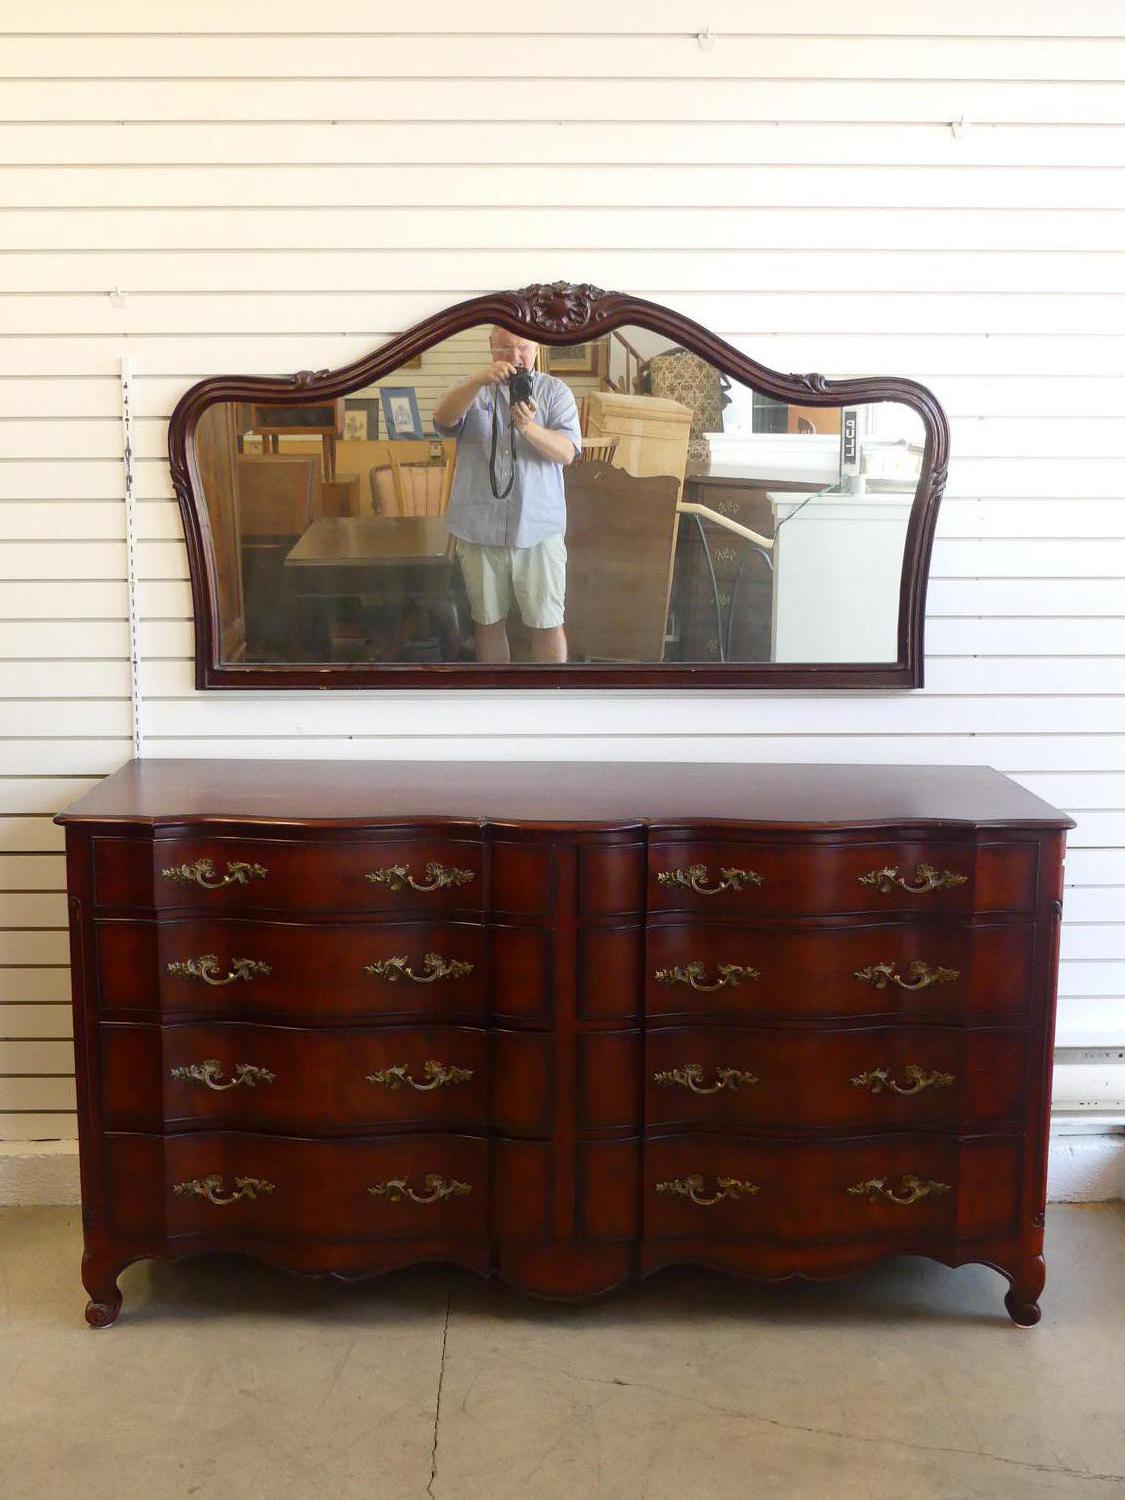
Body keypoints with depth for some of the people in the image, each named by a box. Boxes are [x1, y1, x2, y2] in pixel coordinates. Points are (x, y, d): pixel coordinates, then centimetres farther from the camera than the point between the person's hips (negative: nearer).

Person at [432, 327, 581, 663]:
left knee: (547, 624, 2)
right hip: (479, 528, 1)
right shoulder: (472, 389, 7)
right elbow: (443, 418, -15)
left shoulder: (555, 391, 4)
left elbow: (567, 452, -9)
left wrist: (529, 428, -27)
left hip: (539, 528, -1)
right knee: (488, 621, 12)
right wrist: (479, 380, -31)